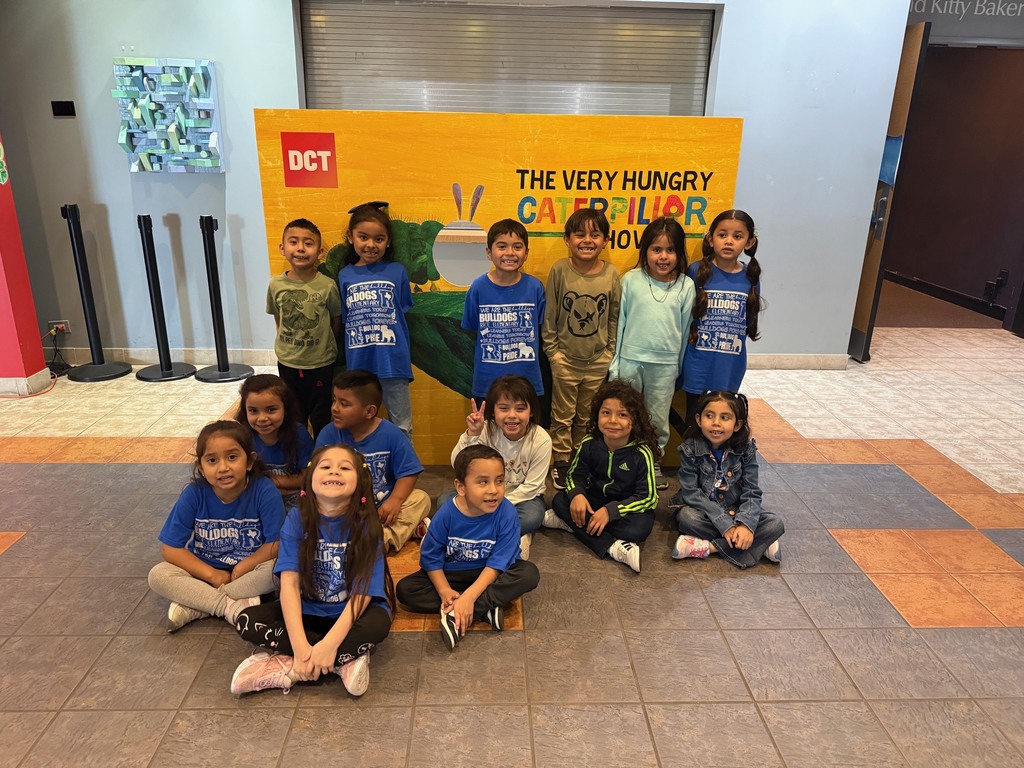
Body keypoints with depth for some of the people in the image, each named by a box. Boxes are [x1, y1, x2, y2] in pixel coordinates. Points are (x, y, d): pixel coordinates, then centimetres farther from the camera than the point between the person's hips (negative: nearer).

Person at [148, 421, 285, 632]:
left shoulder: (264, 491, -21)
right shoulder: (194, 494, -15)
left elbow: (277, 543, -18)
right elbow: (170, 548, -11)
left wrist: (241, 569, -20)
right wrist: (213, 575, -17)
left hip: (249, 570, -2)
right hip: (205, 571, 2)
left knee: (276, 569, -31)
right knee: (157, 575, -20)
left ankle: (193, 606, -20)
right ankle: (233, 606, -23)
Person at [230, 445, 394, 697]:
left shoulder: (365, 525, -18)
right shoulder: (297, 518, -13)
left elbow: (362, 592, -20)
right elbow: (290, 582, -18)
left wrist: (329, 645, -31)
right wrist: (300, 646, -28)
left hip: (351, 612, -3)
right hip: (308, 610, 3)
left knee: (377, 623, -33)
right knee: (246, 621, -18)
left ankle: (285, 668, -19)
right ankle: (344, 661, -18)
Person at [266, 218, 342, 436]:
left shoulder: (327, 286, -15)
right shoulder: (276, 284, -7)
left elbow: (337, 320, -2)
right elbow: (278, 318, 8)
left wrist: (325, 345, 6)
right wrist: (289, 343, 6)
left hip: (321, 363, -2)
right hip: (287, 363, 3)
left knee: (321, 419, 12)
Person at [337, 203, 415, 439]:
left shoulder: (397, 272, -1)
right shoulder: (344, 276, 4)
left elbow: (402, 315, 5)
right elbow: (344, 321, 9)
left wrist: (403, 357, -1)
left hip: (393, 363, -1)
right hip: (358, 364, 2)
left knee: (402, 428, 10)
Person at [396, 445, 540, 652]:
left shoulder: (506, 513, -24)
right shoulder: (446, 514, -20)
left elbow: (497, 563, -21)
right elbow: (431, 557, -9)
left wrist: (468, 597, -30)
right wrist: (445, 591, -23)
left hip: (488, 576, -1)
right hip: (451, 574, 2)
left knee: (529, 573, -28)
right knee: (405, 589, -18)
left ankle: (456, 616, -29)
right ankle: (486, 607, -21)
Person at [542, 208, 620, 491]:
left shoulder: (611, 274, -6)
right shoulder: (559, 270, -10)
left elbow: (614, 317, 3)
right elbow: (549, 314, -4)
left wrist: (610, 351, 2)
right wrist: (552, 349, -5)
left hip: (598, 361, 2)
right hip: (565, 358, -1)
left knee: (587, 417, 15)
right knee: (562, 415, 10)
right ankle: (561, 462, 26)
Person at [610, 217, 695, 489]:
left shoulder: (686, 285, -2)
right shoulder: (631, 280, -4)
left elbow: (685, 327, 5)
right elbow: (620, 321, 0)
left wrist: (679, 367, 10)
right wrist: (614, 363, 1)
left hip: (665, 363, 1)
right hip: (631, 359, -1)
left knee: (659, 418, 12)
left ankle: (654, 463, 30)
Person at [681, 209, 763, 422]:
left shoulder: (751, 276, -1)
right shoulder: (697, 271, -8)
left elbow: (750, 318, 8)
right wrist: (689, 333, -9)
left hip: (731, 364, 2)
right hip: (698, 362, -2)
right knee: (694, 422, 11)